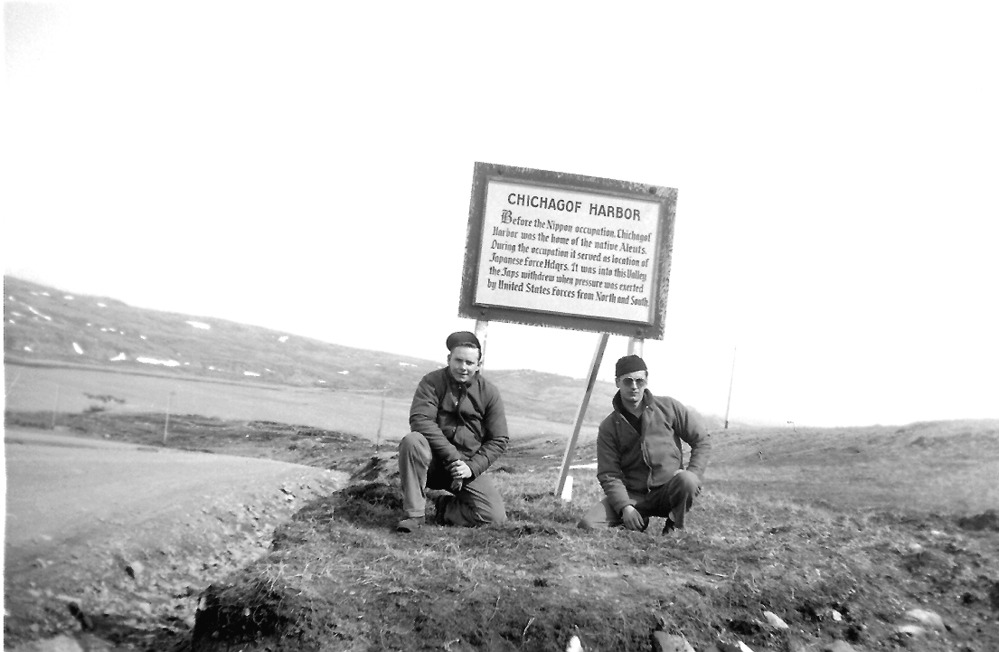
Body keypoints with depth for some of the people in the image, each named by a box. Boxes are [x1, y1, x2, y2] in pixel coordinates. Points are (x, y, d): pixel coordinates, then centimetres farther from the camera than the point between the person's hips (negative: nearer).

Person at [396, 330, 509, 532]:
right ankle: (414, 514, -21)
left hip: (469, 466, 2)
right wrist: (451, 456, -26)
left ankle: (447, 509, 12)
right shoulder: (432, 382, -5)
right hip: (434, 460, -1)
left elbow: (499, 440, 1)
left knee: (495, 515, -19)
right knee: (412, 441, -34)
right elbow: (420, 419, -18)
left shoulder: (489, 393, 0)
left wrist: (472, 467, -13)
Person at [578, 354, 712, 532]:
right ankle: (637, 527, 6)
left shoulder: (669, 408, 0)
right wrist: (624, 507, -21)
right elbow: (609, 474, -5)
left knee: (686, 480, -36)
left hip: (668, 491, 0)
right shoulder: (608, 427, -1)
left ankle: (674, 530, -6)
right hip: (632, 495, 1)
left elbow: (702, 440, 5)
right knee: (588, 524, -22)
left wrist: (693, 475, -11)